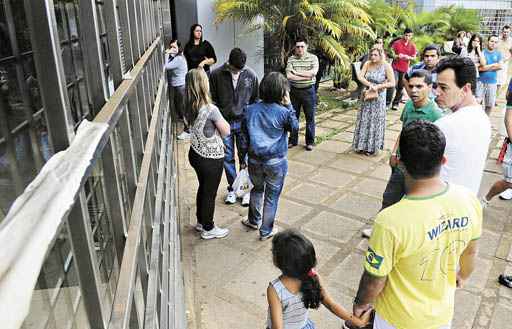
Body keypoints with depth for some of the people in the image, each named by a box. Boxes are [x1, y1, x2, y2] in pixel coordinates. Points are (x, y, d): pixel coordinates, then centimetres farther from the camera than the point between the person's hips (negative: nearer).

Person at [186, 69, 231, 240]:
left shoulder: (189, 106, -6)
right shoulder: (211, 109, -28)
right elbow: (226, 131, -14)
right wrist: (219, 119, 2)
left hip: (195, 154, 7)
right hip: (211, 159, -7)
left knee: (203, 188, 25)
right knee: (210, 193, 11)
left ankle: (201, 221, 43)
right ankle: (208, 229, 30)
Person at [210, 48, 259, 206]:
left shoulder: (251, 75, -5)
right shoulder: (216, 75, -8)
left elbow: (255, 99, 4)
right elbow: (212, 100, 0)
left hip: (244, 123, 0)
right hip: (224, 122, 0)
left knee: (245, 157, 6)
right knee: (228, 158, 9)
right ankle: (232, 188, 26)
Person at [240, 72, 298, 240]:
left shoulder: (250, 110, -6)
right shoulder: (283, 112, -18)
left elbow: (244, 137, 2)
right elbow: (295, 127, 2)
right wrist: (288, 105, -3)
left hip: (254, 160, 4)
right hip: (276, 163, -4)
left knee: (257, 189, 28)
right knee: (272, 196, 14)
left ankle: (254, 220, 45)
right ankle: (266, 231, 28)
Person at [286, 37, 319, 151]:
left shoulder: (313, 58, -2)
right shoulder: (291, 59, 1)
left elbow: (313, 72, -17)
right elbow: (289, 76, -12)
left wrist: (297, 72, -14)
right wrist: (306, 76, -16)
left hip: (308, 90, -2)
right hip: (294, 90, 2)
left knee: (310, 117, 4)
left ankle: (310, 141, 15)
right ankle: (293, 140, 23)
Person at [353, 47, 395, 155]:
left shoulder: (386, 66, -12)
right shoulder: (367, 64, -3)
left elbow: (392, 83, -14)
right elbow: (360, 77, -8)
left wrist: (377, 86, -21)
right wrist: (370, 85, -20)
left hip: (379, 97, -4)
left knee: (375, 120, 5)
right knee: (364, 119, 9)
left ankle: (372, 147, 17)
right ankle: (362, 145, 22)